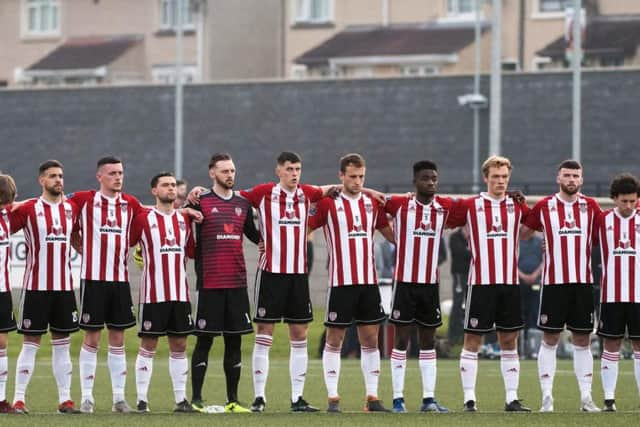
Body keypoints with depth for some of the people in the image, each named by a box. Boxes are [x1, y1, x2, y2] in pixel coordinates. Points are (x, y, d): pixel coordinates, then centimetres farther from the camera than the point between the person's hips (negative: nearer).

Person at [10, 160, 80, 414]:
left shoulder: (71, 208, 9)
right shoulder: (29, 209, -5)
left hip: (64, 286, 4)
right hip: (36, 286, -4)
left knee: (62, 343, 7)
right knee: (31, 343, -4)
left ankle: (65, 400, 11)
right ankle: (18, 399, 0)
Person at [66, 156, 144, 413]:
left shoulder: (131, 204, 9)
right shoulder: (84, 200, -2)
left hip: (120, 278, 3)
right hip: (93, 278, -3)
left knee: (118, 339, 7)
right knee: (92, 338, -1)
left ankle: (119, 397, 11)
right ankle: (87, 397, 4)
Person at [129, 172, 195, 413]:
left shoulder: (184, 219, 11)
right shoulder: (143, 219, -4)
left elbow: (192, 251, 17)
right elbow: (126, 244, -2)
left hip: (180, 293, 5)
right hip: (153, 293, -5)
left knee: (179, 345, 7)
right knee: (148, 346, -2)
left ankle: (181, 399, 11)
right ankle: (142, 399, 1)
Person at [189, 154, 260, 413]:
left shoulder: (243, 205, 13)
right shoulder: (201, 203, -1)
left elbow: (254, 235, 24)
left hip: (237, 283, 5)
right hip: (210, 283, -5)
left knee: (234, 340, 6)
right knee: (204, 340, -2)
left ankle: (233, 401, 11)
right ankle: (196, 399, 2)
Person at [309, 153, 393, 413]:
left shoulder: (372, 204, 10)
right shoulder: (328, 204, -4)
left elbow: (389, 233, 21)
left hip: (369, 282, 4)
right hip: (340, 282, -4)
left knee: (370, 340, 5)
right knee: (334, 340, 0)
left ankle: (372, 397, 8)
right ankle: (333, 398, 3)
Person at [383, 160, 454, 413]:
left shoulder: (446, 206, 4)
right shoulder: (399, 204, -4)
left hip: (431, 283, 4)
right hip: (405, 281, -4)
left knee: (428, 340, 8)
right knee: (401, 339, -2)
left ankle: (429, 398, 11)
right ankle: (398, 398, 0)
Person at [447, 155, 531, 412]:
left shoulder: (518, 206, 8)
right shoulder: (470, 206, 0)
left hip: (510, 283, 3)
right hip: (481, 282, -3)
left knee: (509, 340, 6)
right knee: (472, 340, -2)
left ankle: (511, 399, 10)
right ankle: (469, 399, 2)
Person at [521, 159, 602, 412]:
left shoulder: (591, 207, 6)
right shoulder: (544, 207, 2)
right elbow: (521, 233, 12)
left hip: (583, 282, 2)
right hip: (553, 283, -2)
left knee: (582, 341, 5)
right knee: (550, 339, 0)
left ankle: (586, 398, 8)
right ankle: (547, 398, 3)